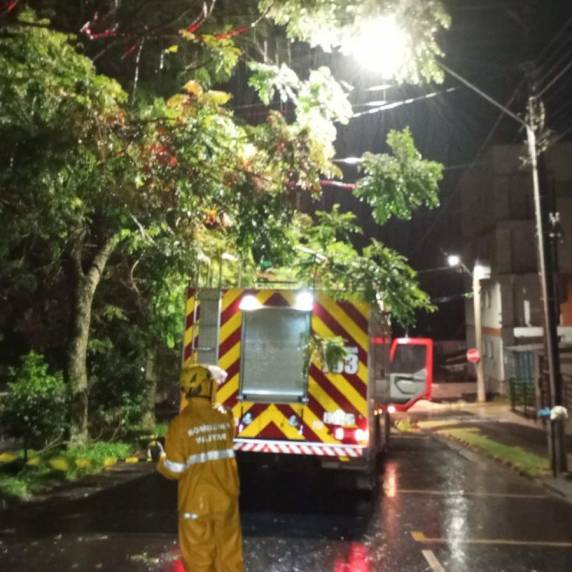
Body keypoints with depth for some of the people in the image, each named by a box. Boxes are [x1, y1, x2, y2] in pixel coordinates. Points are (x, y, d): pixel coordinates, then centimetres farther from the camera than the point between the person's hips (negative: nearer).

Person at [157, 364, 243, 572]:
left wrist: (162, 461, 7)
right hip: (226, 497, 3)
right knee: (229, 551, 18)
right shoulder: (225, 416, -5)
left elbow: (174, 469, -14)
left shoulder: (181, 423, -17)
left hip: (196, 501, -3)